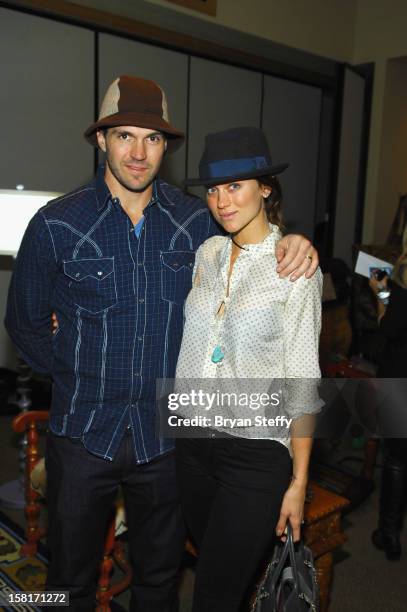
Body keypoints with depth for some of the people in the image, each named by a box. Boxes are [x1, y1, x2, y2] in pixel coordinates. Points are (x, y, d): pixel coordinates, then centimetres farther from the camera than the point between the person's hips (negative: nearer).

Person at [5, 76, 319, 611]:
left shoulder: (196, 221, -4)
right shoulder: (57, 225, -9)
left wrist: (292, 243, -10)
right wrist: (77, 379, 1)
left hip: (165, 436, 2)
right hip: (83, 436, -1)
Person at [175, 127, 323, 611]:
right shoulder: (207, 254, 4)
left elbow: (302, 381, -9)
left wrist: (298, 482, -8)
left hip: (256, 453, -5)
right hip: (193, 442, 5)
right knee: (220, 573, 20)